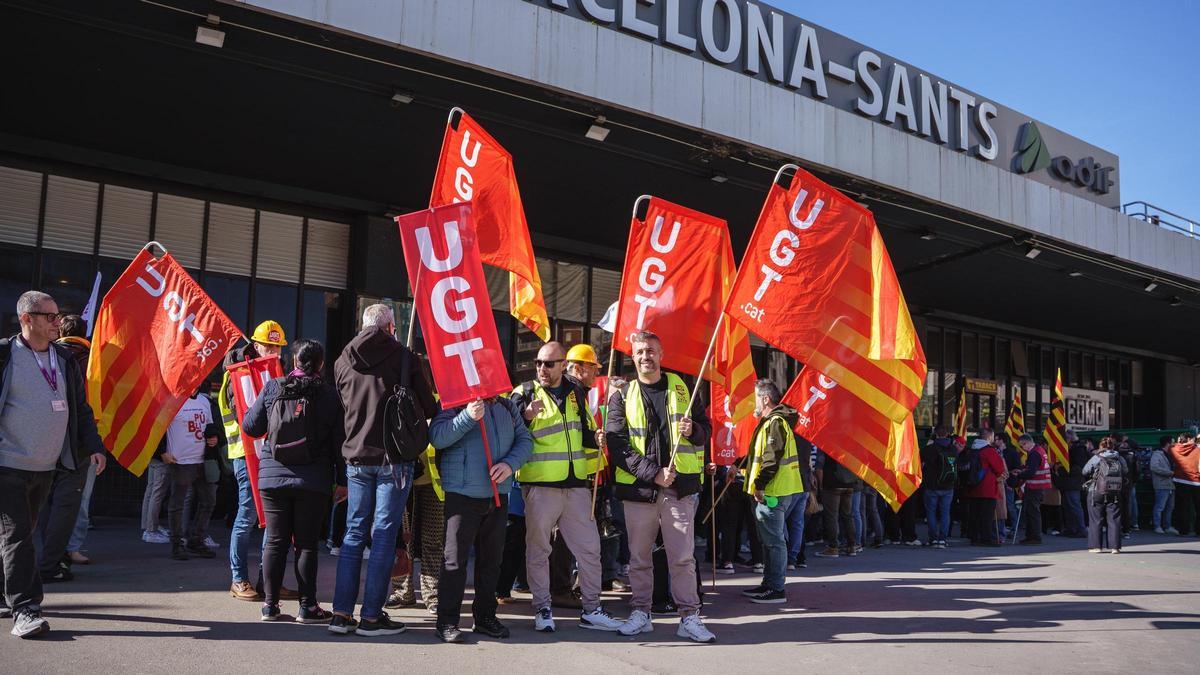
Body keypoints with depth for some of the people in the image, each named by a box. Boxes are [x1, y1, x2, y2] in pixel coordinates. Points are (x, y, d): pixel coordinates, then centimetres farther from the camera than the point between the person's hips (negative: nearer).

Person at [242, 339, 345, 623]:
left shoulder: (272, 388, 0)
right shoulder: (329, 395, -3)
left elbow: (251, 427, 5)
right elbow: (339, 441, -1)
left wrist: (248, 411, 27)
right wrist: (342, 480, 6)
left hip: (272, 477, 2)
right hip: (312, 482, -2)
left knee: (275, 541, 9)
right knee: (306, 543, 4)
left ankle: (270, 604, 15)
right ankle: (307, 606, 7)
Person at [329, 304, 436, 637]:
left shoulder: (343, 361, 5)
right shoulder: (405, 357, -7)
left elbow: (344, 406, 14)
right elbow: (429, 408, -3)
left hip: (356, 458, 4)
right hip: (394, 459, -4)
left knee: (354, 533, 11)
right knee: (384, 535, 1)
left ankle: (342, 613, 11)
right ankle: (371, 616, 5)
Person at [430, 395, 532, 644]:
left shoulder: (508, 408, 12)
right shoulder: (454, 405, -4)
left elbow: (525, 439, 10)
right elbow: (437, 437, -17)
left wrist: (510, 464, -8)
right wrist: (468, 417, -28)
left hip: (498, 494, 5)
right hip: (463, 494, -5)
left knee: (492, 558, 13)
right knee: (456, 558, -3)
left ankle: (485, 616, 25)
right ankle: (447, 621, 5)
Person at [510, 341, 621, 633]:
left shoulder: (577, 392, 13)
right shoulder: (524, 393, -1)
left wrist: (593, 468, 21)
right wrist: (525, 416, -26)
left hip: (576, 485, 4)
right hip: (540, 485, -4)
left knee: (589, 548, 7)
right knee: (538, 549, 4)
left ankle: (591, 609, 18)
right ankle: (542, 610, 17)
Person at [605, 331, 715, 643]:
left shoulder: (681, 388, 9)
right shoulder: (622, 396, 5)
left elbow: (706, 427, 15)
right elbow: (617, 445, -4)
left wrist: (693, 430, -10)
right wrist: (653, 473, -14)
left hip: (680, 487, 0)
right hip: (637, 488, 0)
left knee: (683, 556, 1)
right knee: (639, 556, 10)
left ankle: (689, 617, 9)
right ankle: (641, 613, 22)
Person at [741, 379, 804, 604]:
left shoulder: (774, 423, -15)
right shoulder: (775, 421, 19)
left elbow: (771, 459, -23)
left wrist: (759, 485, -19)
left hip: (773, 492, -11)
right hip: (774, 491, 11)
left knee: (773, 540, -7)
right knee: (770, 540, 17)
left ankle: (776, 590, -3)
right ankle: (769, 584, 26)